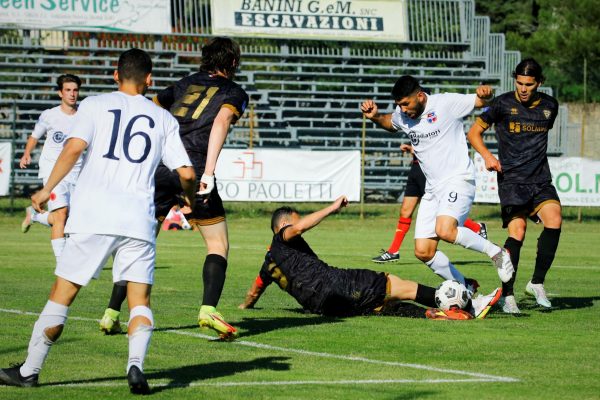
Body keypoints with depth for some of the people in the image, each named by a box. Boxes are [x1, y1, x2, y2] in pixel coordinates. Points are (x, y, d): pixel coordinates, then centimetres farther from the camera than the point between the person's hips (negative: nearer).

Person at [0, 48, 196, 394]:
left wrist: (47, 189, -2)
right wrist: (190, 198, 28)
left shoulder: (95, 105, 8)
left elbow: (74, 148, -8)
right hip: (139, 219, 1)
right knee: (140, 301, 5)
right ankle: (136, 364, -18)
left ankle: (30, 370, 10)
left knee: (62, 295, 5)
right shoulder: (164, 119, 13)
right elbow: (186, 173, 8)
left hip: (94, 215, -1)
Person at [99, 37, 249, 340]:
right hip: (192, 170, -4)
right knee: (218, 245, 6)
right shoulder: (234, 93, 9)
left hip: (158, 166, 4)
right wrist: (208, 173, -20)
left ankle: (111, 314, 9)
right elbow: (221, 122, -11)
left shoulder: (185, 84, 24)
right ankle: (209, 309, -14)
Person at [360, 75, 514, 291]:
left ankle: (496, 252, -12)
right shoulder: (402, 115, 7)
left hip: (458, 180, -7)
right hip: (433, 188, 7)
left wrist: (484, 93, -28)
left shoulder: (446, 103, -11)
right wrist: (374, 116, 9)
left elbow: (482, 101, -4)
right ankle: (464, 287, 16)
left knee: (445, 231, -32)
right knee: (423, 252, -1)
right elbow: (389, 123, 30)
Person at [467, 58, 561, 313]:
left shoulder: (549, 106, 9)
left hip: (541, 180, 3)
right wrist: (487, 155, -11)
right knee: (517, 233, -17)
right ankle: (507, 295, -4)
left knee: (554, 220, -21)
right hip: (511, 180, -3)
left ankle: (537, 283, -5)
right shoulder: (503, 104, -2)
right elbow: (474, 132, 6)